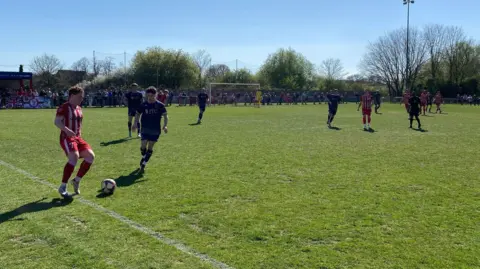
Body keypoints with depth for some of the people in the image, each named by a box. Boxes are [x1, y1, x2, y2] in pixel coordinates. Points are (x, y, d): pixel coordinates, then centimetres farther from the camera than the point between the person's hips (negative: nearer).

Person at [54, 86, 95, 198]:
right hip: (67, 138, -8)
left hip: (77, 138, 8)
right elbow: (57, 121, -18)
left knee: (91, 156, -6)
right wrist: (66, 130, -32)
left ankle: (76, 180, 9)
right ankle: (62, 187, -17)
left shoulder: (79, 109, 17)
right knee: (74, 157, -28)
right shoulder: (64, 107, -8)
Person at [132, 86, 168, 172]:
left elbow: (165, 116, -3)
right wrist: (135, 123, -1)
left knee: (150, 147, 0)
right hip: (145, 129, 1)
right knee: (143, 146, -9)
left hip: (155, 130, -1)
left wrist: (165, 125, -18)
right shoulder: (143, 105, 1)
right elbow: (138, 114, 13)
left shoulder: (160, 105, -4)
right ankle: (143, 157, 23)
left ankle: (143, 164, 10)